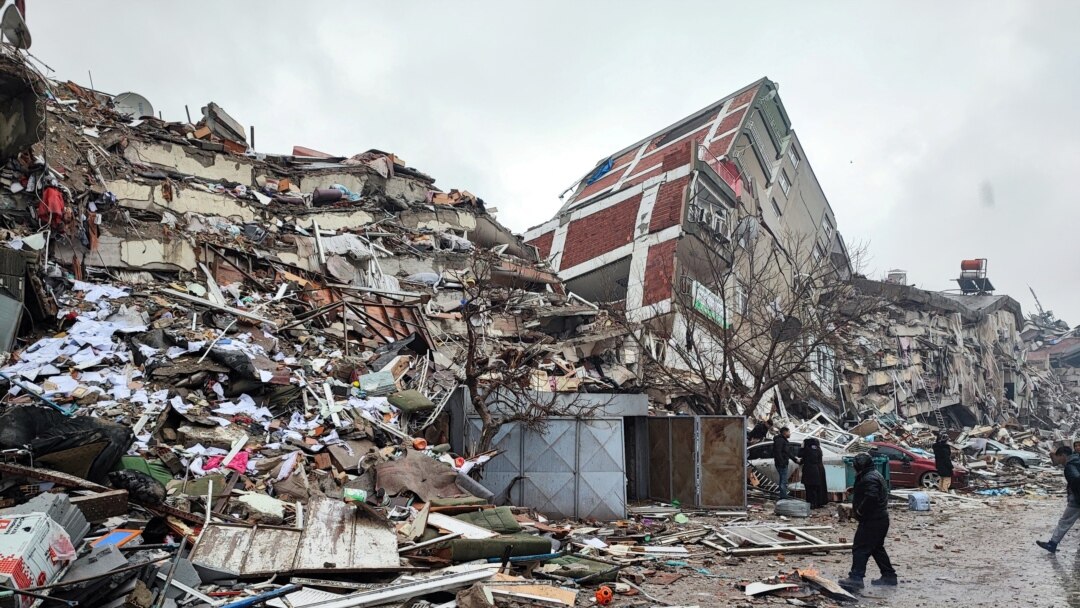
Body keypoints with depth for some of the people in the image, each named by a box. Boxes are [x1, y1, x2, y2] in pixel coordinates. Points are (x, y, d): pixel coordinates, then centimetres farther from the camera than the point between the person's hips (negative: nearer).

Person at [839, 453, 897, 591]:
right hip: (881, 519, 11)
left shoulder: (869, 479, -19)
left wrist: (860, 510, -20)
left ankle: (856, 578, -14)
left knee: (860, 548, -10)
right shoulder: (876, 475, 16)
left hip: (871, 521, -11)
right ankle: (889, 575, 28)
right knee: (877, 548, 21)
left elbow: (871, 497, -34)